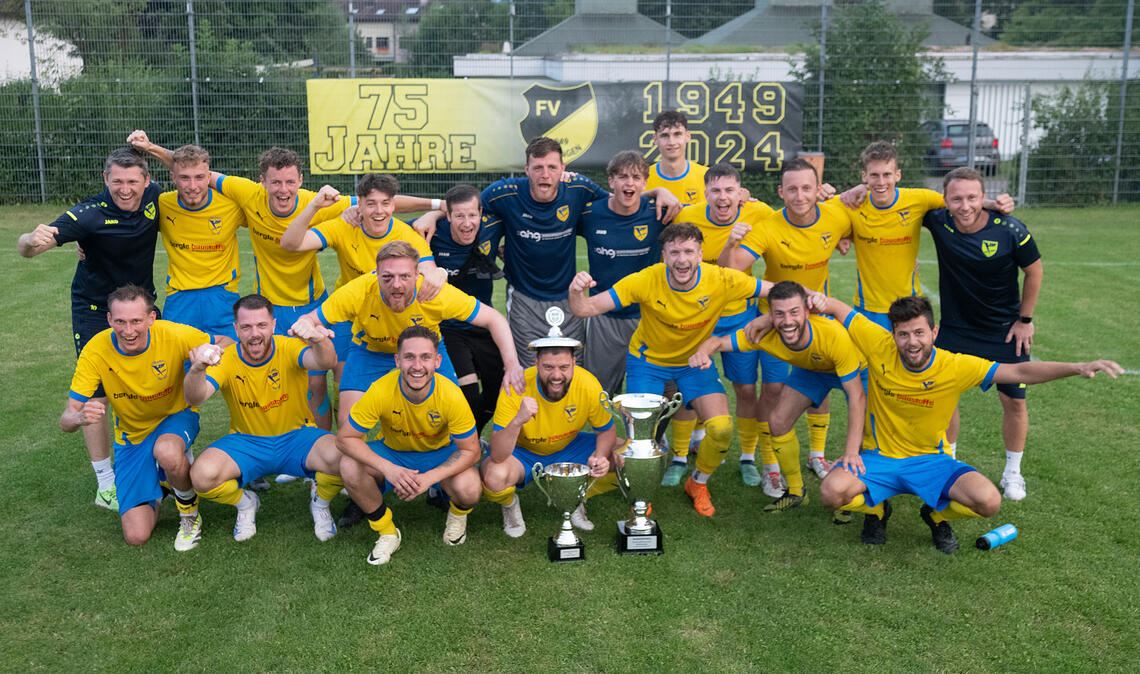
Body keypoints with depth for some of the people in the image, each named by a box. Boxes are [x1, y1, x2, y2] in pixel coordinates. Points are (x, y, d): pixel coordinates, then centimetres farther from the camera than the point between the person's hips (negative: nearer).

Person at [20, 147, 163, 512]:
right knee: (97, 395, -3)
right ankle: (106, 485, 10)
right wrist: (34, 239, -56)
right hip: (95, 311, -4)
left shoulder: (154, 197, -13)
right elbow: (25, 247, -32)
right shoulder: (90, 214, -26)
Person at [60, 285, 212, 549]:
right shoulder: (95, 351, -22)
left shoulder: (174, 335, -25)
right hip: (132, 436, 1)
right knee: (136, 535, -8)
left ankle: (189, 514, -8)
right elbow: (66, 420, -19)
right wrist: (82, 417, -46)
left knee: (167, 452, -40)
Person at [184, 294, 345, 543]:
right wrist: (197, 370, -52)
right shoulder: (225, 359, -13)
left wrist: (319, 341, -61)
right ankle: (245, 503, 9)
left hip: (296, 436, -1)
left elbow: (325, 362, -37)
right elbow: (195, 398, -28)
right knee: (202, 475, -28)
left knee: (342, 456, -32)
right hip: (246, 441, 1)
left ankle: (320, 503, 5)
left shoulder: (289, 348, -16)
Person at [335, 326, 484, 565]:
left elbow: (470, 450, -19)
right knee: (350, 467, -28)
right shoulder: (381, 391, -30)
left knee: (468, 490, -31)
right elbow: (345, 438, -23)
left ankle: (458, 515, 10)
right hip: (393, 451, 1)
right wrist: (388, 468, -36)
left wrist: (428, 478, -33)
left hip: (440, 453, -1)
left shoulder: (451, 395, -29)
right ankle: (387, 533, -3)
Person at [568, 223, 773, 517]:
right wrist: (576, 292, -52)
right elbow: (586, 309, -29)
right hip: (648, 360, -1)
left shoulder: (722, 280, -25)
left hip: (696, 360, 1)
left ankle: (698, 484, 18)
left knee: (722, 428, -15)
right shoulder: (646, 281, -29)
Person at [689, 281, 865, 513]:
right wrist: (703, 353, -50)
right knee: (778, 422, -3)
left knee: (863, 429, -21)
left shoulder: (834, 335, -44)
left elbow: (857, 397, -38)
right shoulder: (765, 334, -34)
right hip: (809, 369, 4)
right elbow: (719, 341, -24)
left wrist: (852, 452, -44)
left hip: (855, 369, -3)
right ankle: (795, 492, 20)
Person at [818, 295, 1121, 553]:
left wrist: (1078, 367, -26)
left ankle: (937, 516, 14)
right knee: (832, 491, -29)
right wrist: (821, 303, -28)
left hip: (930, 460, 1)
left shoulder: (957, 367, -16)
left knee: (988, 501, -24)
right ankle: (876, 510, 10)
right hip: (879, 457, 0)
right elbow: (838, 308, -7)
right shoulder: (879, 347, -17)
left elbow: (1019, 372, -16)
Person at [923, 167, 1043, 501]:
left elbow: (1034, 271, -5)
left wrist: (1025, 320, -2)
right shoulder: (938, 220, -18)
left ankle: (1012, 472, 27)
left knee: (1014, 400, 6)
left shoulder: (1010, 229, -22)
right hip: (955, 328, 1)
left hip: (1005, 330, -1)